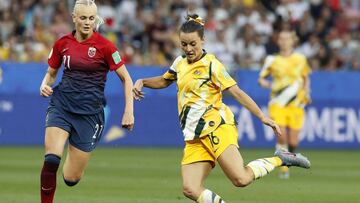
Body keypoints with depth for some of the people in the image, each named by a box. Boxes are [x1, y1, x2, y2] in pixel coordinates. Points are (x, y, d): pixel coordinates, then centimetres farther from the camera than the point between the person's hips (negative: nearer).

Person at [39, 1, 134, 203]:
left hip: (89, 112, -2)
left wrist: (129, 111, -9)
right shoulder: (63, 43, 3)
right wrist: (45, 85, -5)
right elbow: (51, 73, 18)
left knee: (71, 178, 2)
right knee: (51, 159, -23)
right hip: (61, 105, 2)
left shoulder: (104, 45, -8)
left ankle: (76, 158, 39)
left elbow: (126, 78, -2)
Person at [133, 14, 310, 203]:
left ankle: (279, 159, 0)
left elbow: (237, 92, -5)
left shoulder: (211, 64, -3)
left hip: (217, 127, -6)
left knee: (241, 179, -24)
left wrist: (262, 117, -11)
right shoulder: (180, 63, 16)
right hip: (194, 138, 6)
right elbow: (164, 81, 36)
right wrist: (142, 82, 17)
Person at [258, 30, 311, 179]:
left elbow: (306, 78, 20)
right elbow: (261, 79, 10)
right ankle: (284, 167, -1)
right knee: (281, 137, -15)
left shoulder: (300, 59, 6)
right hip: (278, 103, -1)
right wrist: (271, 85, -10)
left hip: (296, 104, 1)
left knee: (293, 141, -2)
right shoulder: (272, 60, 3)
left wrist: (306, 94, 5)